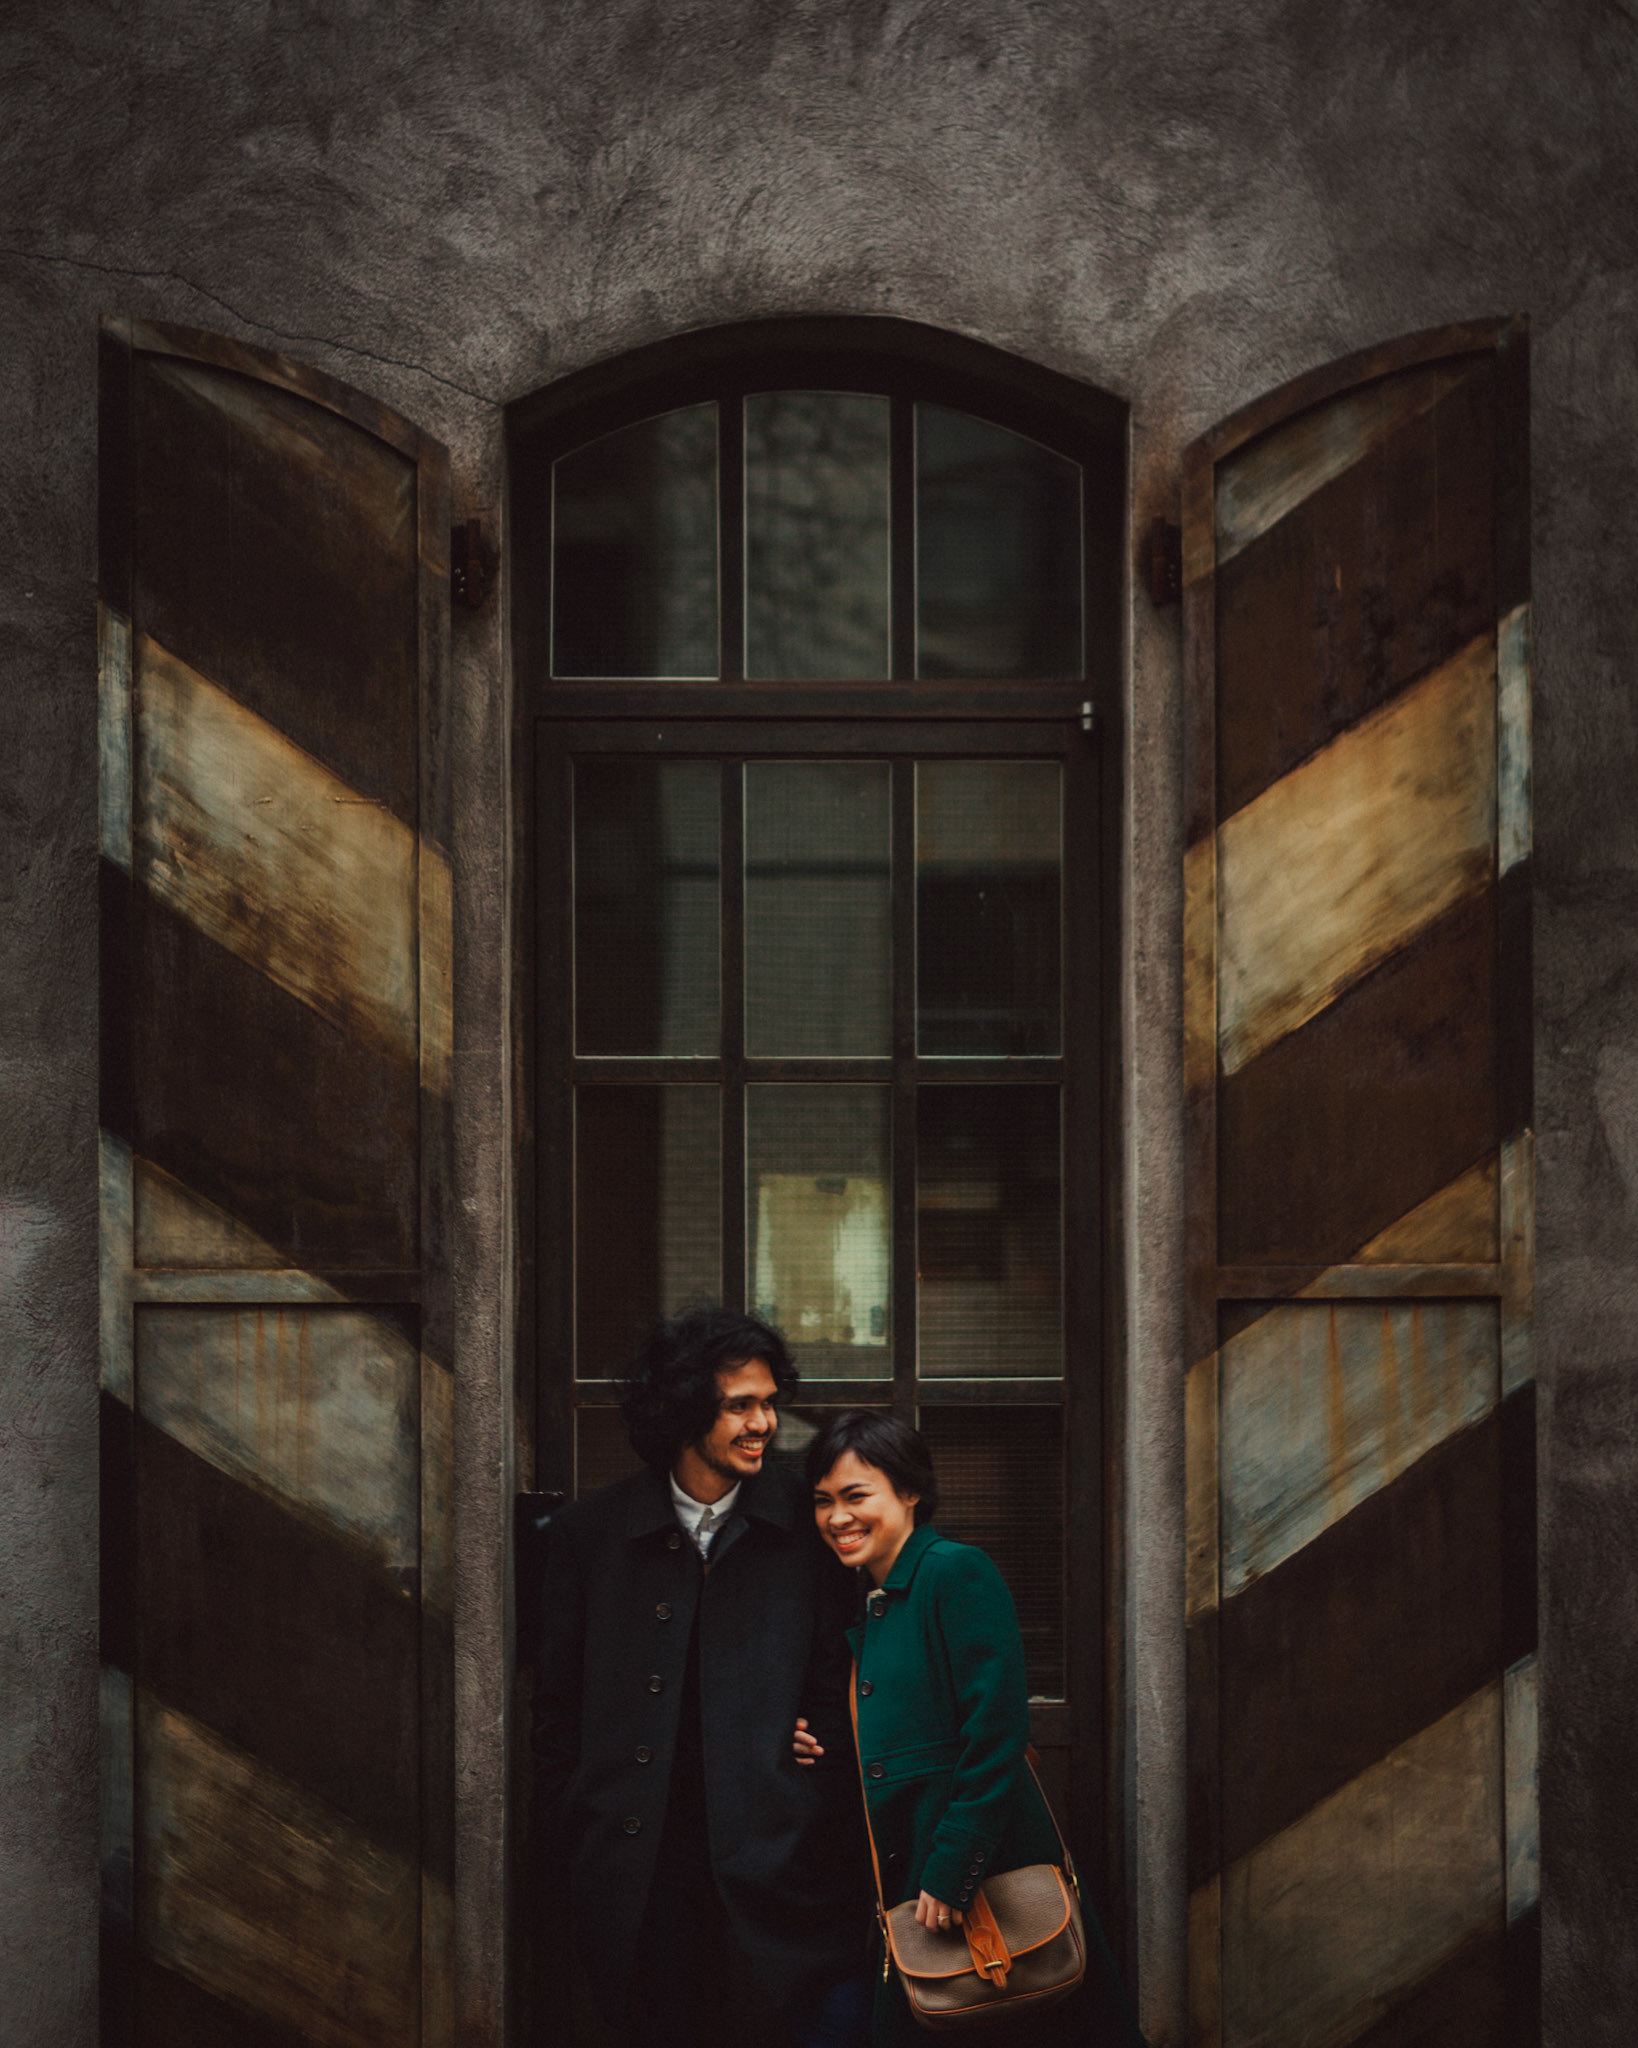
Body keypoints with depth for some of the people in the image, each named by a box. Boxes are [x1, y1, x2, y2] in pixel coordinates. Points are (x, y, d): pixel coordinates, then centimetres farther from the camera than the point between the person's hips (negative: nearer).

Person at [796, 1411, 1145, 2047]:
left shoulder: (957, 1572, -11)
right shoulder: (866, 1602, 15)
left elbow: (996, 1732, -18)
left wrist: (953, 1870, -20)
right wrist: (819, 1743, 3)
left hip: (990, 1869, -8)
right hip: (904, 1878, 8)